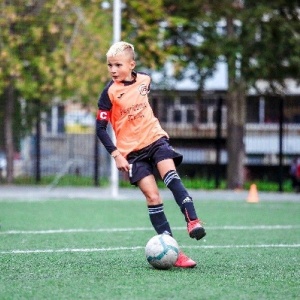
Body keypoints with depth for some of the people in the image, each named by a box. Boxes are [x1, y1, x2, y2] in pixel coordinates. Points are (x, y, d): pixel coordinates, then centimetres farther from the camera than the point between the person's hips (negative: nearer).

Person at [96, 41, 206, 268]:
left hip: (155, 138, 3)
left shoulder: (145, 80, 2)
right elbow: (101, 128, -8)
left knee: (170, 175, -26)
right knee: (152, 196, -11)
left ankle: (192, 220, -33)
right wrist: (116, 155, -15)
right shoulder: (110, 92, -10)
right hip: (132, 151, -3)